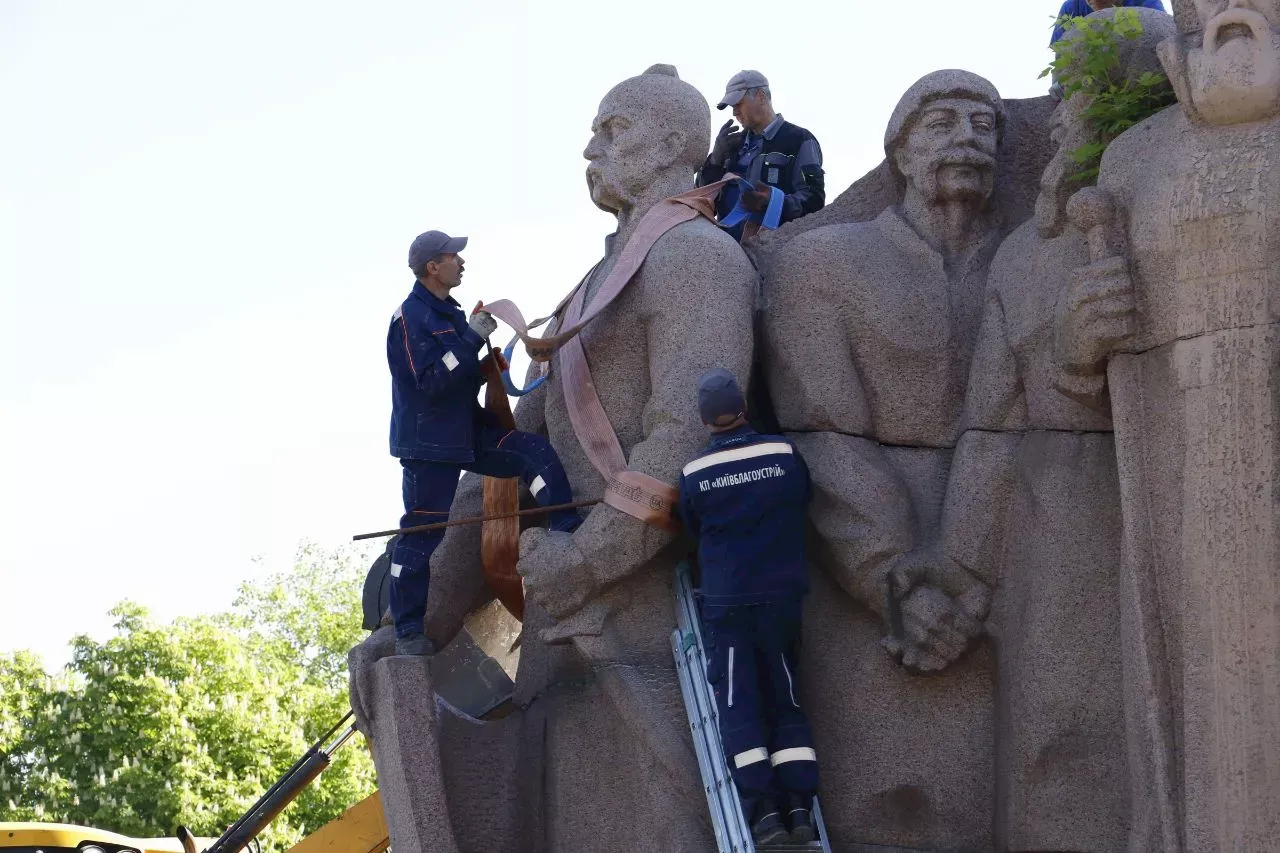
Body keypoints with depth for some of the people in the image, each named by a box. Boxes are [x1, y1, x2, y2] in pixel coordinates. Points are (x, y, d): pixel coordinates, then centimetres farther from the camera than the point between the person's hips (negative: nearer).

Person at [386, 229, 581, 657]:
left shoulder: (449, 313, 14)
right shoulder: (411, 317, -14)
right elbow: (432, 381, -24)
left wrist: (485, 367, 5)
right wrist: (473, 338, -25)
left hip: (467, 430, 8)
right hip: (428, 441, -8)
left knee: (535, 453, -10)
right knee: (422, 532, -2)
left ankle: (570, 536, -17)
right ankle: (408, 632, 7)